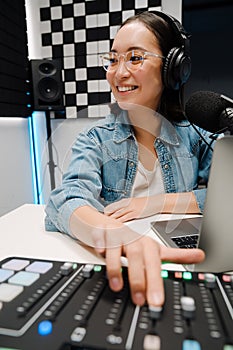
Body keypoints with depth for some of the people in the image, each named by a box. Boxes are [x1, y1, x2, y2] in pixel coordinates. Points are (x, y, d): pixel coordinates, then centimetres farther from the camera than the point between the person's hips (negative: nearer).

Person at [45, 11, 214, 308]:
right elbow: (69, 200, -20)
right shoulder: (96, 139, -2)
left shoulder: (195, 138, 2)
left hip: (178, 266, 1)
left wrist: (157, 202, -13)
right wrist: (112, 233, -43)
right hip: (114, 272, 0)